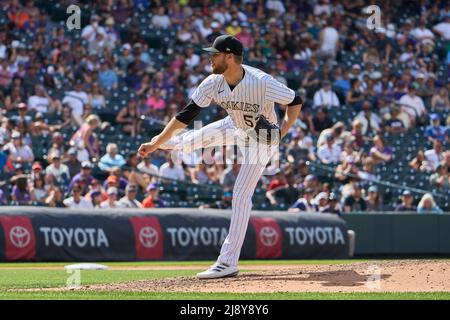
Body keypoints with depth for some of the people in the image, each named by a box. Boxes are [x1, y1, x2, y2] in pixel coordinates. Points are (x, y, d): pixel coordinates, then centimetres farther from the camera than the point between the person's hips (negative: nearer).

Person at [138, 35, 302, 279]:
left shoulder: (262, 82, -38)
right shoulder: (213, 83, -22)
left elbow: (295, 102, -24)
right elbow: (186, 115, -18)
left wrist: (282, 132, -37)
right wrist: (156, 144, -21)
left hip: (262, 139, -6)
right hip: (236, 128, 6)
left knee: (241, 195, -12)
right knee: (200, 136, 27)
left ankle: (228, 263, -11)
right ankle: (175, 143, 69)